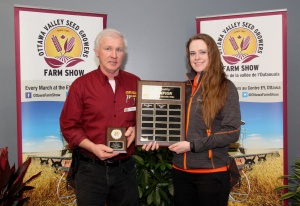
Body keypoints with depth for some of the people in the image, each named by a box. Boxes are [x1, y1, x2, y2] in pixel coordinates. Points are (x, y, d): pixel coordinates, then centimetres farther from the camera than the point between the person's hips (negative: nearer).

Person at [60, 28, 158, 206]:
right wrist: (92, 147, -17)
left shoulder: (135, 83, 4)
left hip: (126, 169, 3)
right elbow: (68, 125, -5)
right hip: (91, 170, -2)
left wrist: (138, 130, -7)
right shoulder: (81, 84, -5)